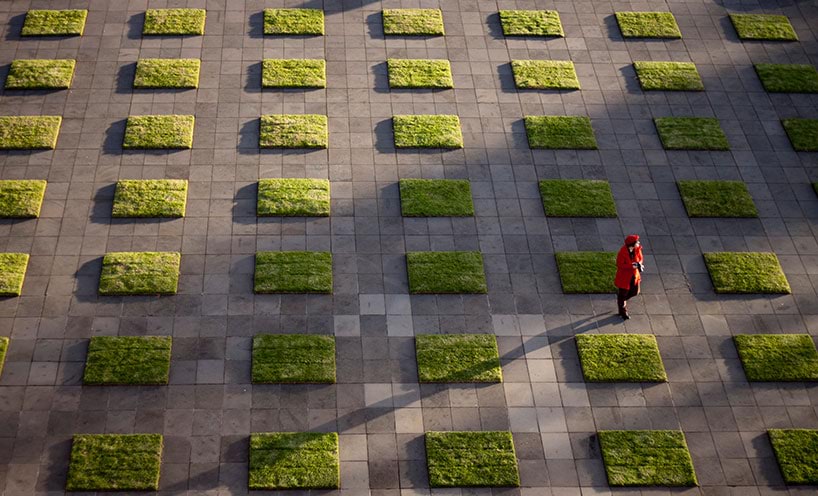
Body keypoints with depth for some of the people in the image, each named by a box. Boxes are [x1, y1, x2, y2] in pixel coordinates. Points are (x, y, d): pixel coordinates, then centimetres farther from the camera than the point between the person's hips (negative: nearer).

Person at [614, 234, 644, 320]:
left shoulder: (637, 249, -13)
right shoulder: (622, 252, -30)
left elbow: (640, 258, 4)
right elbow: (619, 265, -24)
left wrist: (639, 264, -20)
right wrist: (632, 265, -31)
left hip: (634, 275, 6)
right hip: (624, 276, -6)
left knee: (635, 292, 18)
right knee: (623, 294, 12)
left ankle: (621, 300, 46)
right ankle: (623, 312, 31)